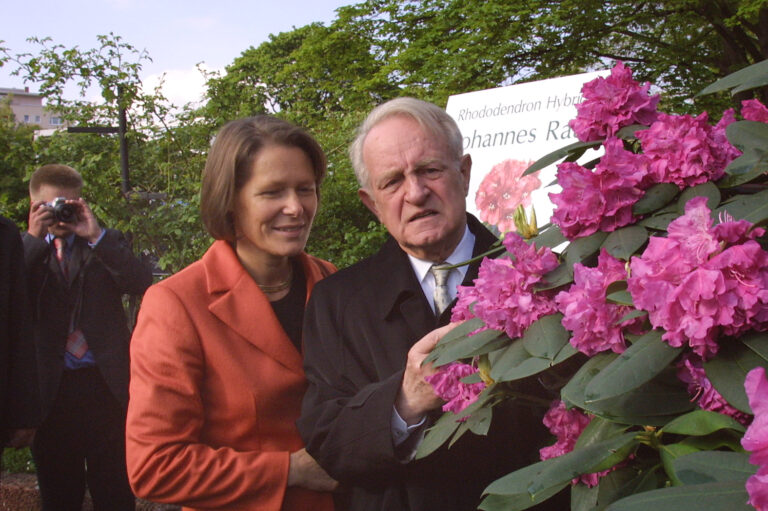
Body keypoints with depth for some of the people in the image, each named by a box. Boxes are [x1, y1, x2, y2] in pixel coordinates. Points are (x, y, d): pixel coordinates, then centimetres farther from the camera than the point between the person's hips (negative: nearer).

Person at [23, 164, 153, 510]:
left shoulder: (106, 244, 8)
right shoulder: (25, 250, 10)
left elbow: (142, 283, -9)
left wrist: (96, 235, -14)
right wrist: (34, 237, -13)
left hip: (106, 385, -1)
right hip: (50, 389, 1)